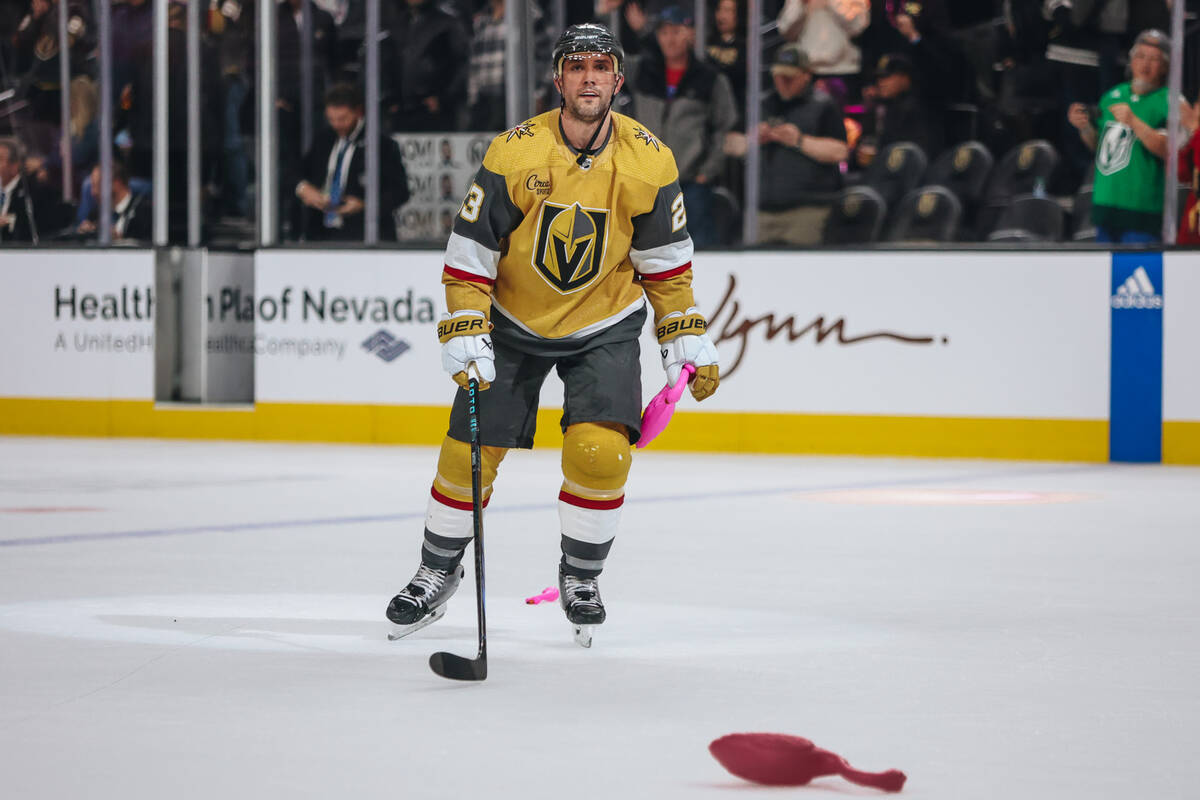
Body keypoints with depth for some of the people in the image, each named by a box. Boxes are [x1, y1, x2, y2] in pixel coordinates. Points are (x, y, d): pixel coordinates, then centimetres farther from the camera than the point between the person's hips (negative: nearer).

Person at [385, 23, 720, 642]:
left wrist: (688, 341, 0)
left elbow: (667, 260, 0)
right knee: (468, 452, 0)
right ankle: (438, 573, 24)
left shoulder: (648, 161, -14)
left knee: (599, 451, -17)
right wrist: (465, 338, -18)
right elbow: (470, 253, -13)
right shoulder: (514, 153, -20)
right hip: (513, 319, 0)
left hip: (604, 326, 0)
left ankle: (581, 577, 8)